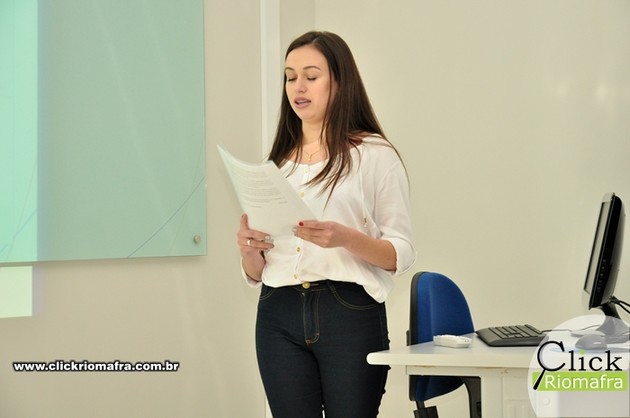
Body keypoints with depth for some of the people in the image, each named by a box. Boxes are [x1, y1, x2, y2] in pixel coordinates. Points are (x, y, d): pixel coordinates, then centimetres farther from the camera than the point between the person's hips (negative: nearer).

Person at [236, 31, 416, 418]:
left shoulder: (375, 154, 0)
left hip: (351, 314, -4)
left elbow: (402, 254, -4)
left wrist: (346, 238, -21)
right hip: (279, 317, 4)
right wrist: (249, 247, -6)